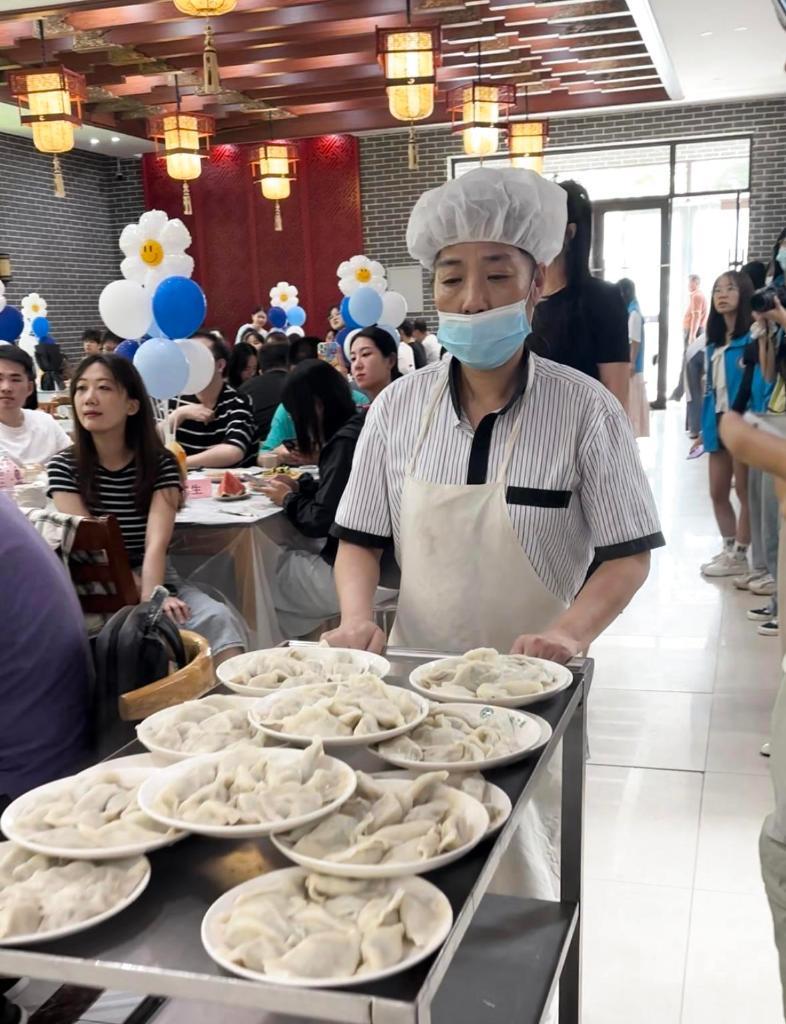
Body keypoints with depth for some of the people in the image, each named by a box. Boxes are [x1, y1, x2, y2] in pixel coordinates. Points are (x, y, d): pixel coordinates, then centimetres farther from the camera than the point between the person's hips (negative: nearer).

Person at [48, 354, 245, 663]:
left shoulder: (161, 464, -2)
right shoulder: (63, 467, -1)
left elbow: (156, 544, -15)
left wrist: (151, 600, -34)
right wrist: (137, 595, -24)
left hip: (154, 580, 1)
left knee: (217, 618, -27)